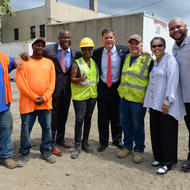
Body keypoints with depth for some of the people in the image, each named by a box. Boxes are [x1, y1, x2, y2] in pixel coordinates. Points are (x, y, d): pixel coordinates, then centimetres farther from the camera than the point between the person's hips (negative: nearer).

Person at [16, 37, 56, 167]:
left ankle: (46, 151, 26)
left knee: (47, 127, 9)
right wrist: (34, 97, -11)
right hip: (28, 102, -2)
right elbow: (20, 83, -5)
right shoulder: (24, 62, 2)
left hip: (45, 102, 2)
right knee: (26, 128, 6)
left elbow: (52, 82, 5)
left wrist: (44, 97, -8)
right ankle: (25, 153, 22)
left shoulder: (49, 63, 10)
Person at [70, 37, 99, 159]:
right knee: (79, 120, -5)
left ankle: (85, 142, 25)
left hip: (92, 95, 5)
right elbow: (72, 79, -10)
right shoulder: (77, 63, -5)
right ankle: (77, 146, 7)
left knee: (88, 119, 12)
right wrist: (79, 79, -29)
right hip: (80, 95, -5)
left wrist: (97, 90, 13)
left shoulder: (94, 62, 11)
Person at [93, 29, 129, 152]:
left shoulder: (123, 50, -6)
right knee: (102, 117, 8)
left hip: (117, 87, -1)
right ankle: (103, 142, 25)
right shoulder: (97, 52, 0)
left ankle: (117, 140, 32)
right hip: (102, 88, 1)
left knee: (117, 116, 12)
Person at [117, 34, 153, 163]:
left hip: (138, 99, -5)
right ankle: (128, 147, 30)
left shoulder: (148, 60, -5)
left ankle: (139, 150, 22)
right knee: (125, 124, 13)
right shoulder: (126, 58, 11)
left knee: (137, 126, 5)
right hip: (124, 97, 6)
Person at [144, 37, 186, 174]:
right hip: (154, 103, 8)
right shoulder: (154, 62, 16)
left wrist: (167, 102, -20)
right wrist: (150, 103, 15)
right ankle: (159, 157, 27)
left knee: (167, 133, -1)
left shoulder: (170, 60, -8)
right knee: (155, 131, 12)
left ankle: (168, 162, 11)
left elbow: (172, 82, -16)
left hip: (166, 104, -8)